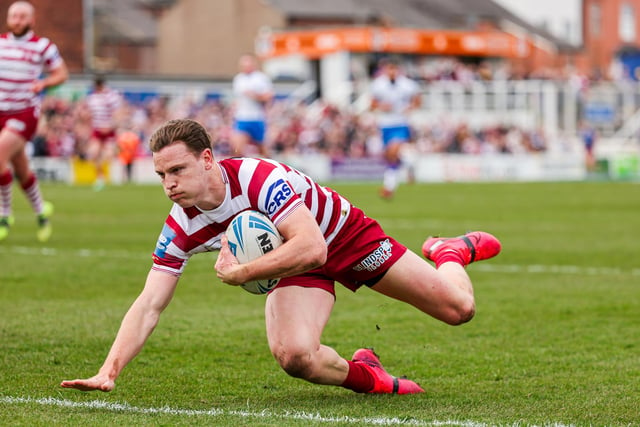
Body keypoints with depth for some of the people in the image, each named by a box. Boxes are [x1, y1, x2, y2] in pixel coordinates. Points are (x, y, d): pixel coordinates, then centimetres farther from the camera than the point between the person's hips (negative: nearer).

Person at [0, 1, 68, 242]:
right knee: (21, 170, 11)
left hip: (25, 114, -4)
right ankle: (41, 211, 33)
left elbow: (61, 73, 5)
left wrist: (43, 84, -13)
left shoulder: (42, 46, -3)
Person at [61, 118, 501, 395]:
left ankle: (450, 252, 32)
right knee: (295, 355, -27)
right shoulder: (181, 227, -20)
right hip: (297, 264, 4)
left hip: (344, 234, -4)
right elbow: (148, 306, -21)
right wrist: (109, 371, -34)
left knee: (458, 308, -6)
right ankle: (365, 375, 8)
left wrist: (241, 273, -39)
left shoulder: (259, 177, -37)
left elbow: (312, 247, -44)